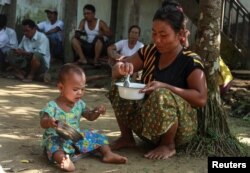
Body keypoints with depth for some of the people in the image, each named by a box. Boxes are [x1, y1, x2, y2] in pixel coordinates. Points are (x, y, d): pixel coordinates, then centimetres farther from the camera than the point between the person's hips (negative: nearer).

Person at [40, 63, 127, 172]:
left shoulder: (79, 104, 2)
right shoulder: (52, 106, -16)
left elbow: (90, 117, 11)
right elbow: (43, 122, -24)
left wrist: (96, 112, -12)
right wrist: (49, 122, -49)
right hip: (57, 139, -6)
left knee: (97, 137, 0)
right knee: (54, 145, -39)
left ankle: (108, 154, -4)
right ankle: (63, 160, -65)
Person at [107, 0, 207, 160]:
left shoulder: (190, 61, -15)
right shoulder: (149, 52, 2)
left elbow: (201, 99, -24)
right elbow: (115, 73, 7)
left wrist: (165, 87, -30)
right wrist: (121, 68, -19)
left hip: (180, 128, -5)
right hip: (147, 125, 6)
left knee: (160, 95, -35)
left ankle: (168, 145, -12)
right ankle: (126, 137, 1)